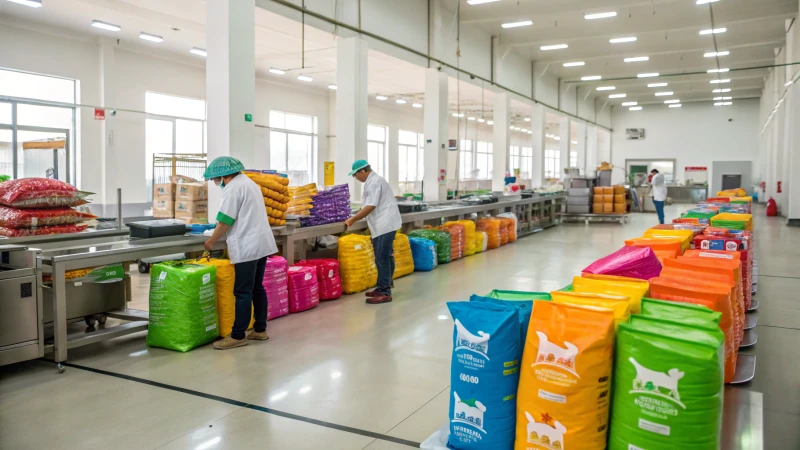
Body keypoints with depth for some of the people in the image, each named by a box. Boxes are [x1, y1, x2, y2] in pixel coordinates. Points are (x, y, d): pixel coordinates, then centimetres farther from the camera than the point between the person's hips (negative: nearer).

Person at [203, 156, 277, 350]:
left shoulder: (233, 188, -12)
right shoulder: (249, 183, 19)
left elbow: (225, 220, -14)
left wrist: (211, 241, -1)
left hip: (247, 247, -10)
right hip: (261, 243, 10)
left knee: (242, 292, -6)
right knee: (257, 288, 14)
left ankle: (238, 336, -1)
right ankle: (260, 329, 21)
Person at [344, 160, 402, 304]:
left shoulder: (375, 182, -15)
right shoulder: (372, 181, 17)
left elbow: (370, 206, -20)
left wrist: (352, 219, -14)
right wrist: (355, 218, 17)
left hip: (385, 225, -10)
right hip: (382, 225, 10)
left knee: (382, 259, -8)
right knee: (384, 258, 14)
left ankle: (384, 293, -4)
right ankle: (383, 288, 21)